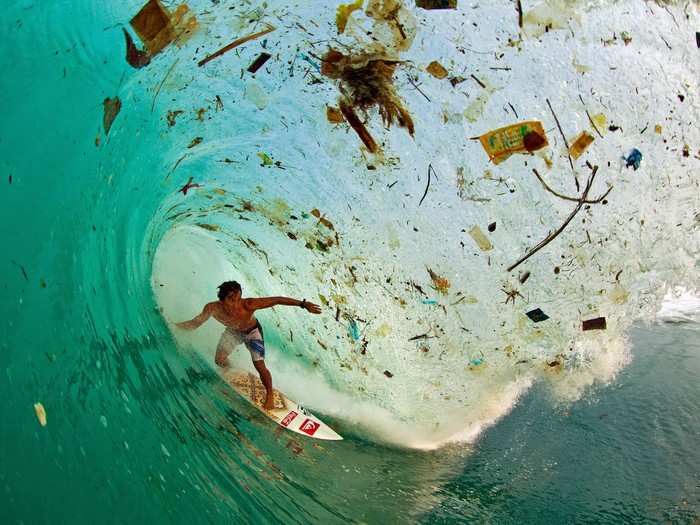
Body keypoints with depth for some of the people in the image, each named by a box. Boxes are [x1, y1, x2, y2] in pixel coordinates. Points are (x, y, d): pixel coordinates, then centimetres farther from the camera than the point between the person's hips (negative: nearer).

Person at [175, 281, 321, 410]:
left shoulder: (248, 305, -45)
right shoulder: (212, 308, -36)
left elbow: (277, 300, -42)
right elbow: (195, 323, -15)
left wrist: (303, 304, -46)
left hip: (252, 331, -3)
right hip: (233, 331, 3)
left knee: (260, 366, -9)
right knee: (219, 360, 9)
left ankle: (270, 395, 19)